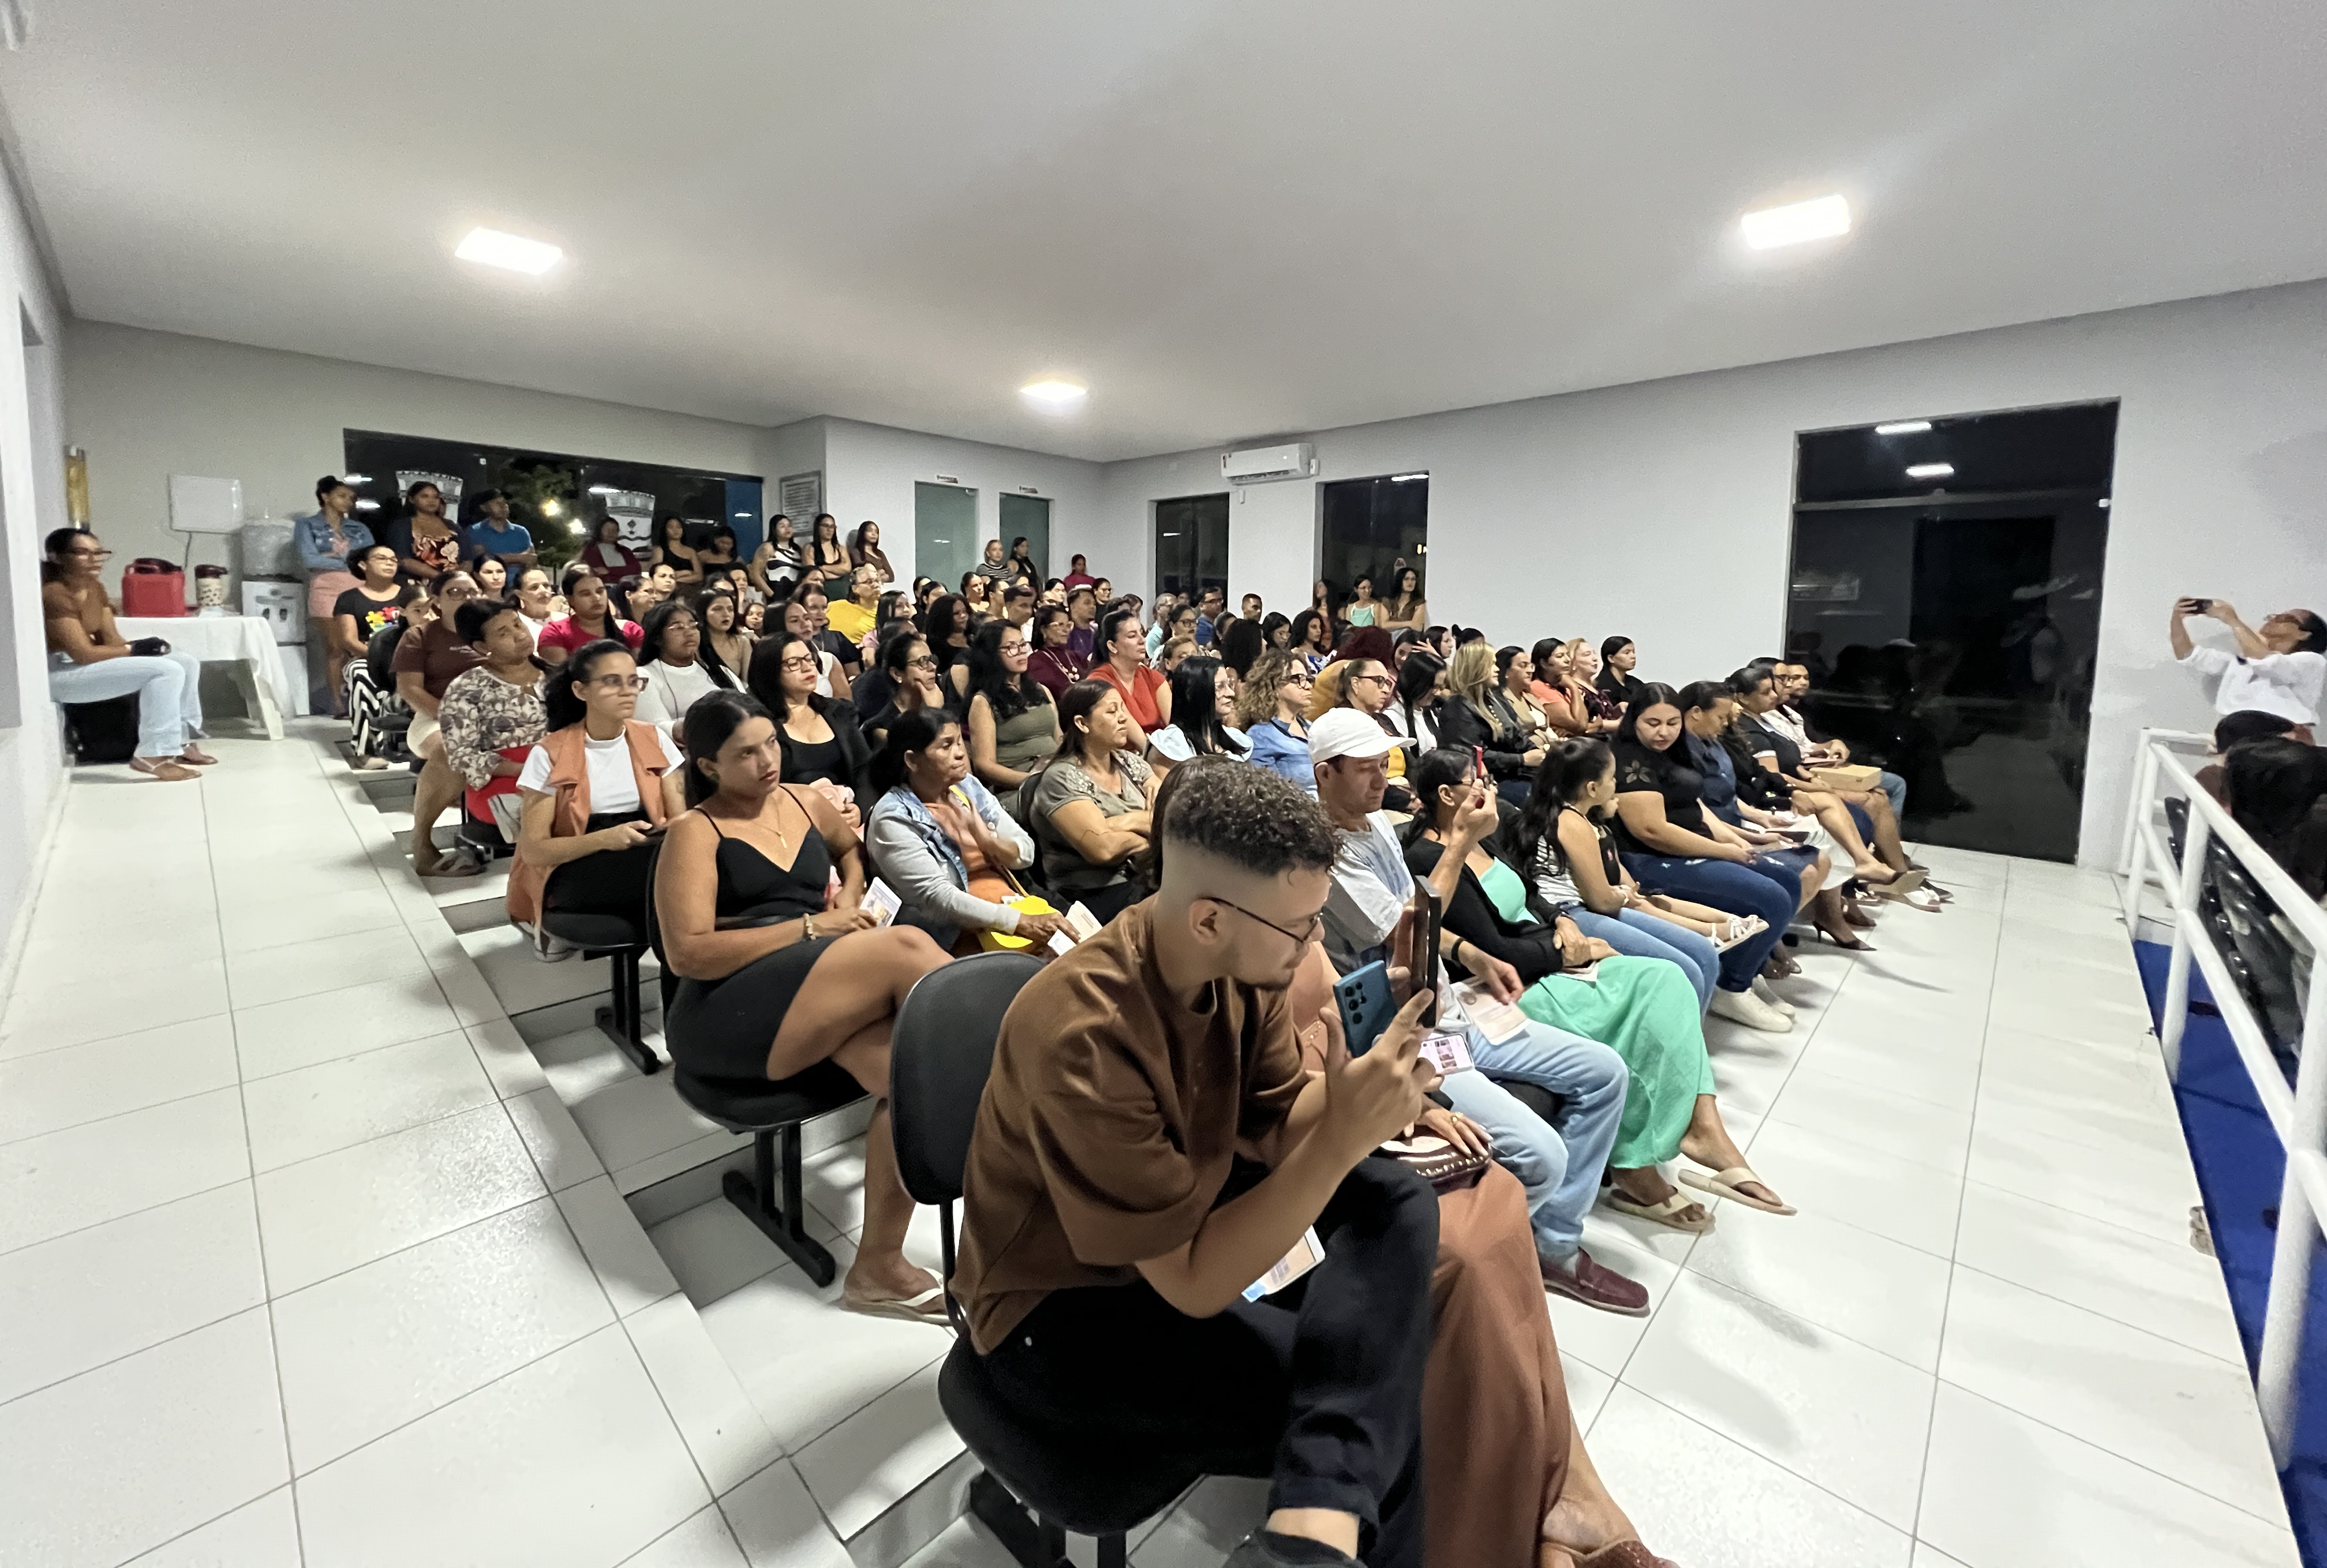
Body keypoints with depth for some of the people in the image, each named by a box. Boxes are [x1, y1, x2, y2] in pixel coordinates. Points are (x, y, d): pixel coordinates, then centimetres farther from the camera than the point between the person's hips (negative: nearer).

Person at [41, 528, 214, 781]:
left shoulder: (95, 587, 9)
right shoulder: (53, 595, -19)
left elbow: (111, 640, 8)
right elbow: (82, 654, -22)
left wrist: (138, 647, -11)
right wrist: (134, 649, -12)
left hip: (91, 664, 10)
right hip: (61, 674, -10)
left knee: (187, 663, 6)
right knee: (167, 671, -25)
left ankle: (179, 741, 7)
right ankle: (153, 755, -24)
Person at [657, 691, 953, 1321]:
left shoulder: (806, 801, 16)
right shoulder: (695, 832, 0)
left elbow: (851, 851, 38)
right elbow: (688, 953, -10)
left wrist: (849, 898, 14)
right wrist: (809, 928, -13)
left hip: (827, 1002, 6)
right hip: (727, 1015, -5)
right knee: (905, 945, -28)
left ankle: (879, 1267, -13)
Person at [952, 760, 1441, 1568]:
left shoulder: (1238, 958, -13)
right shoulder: (1085, 1036, -35)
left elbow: (1276, 1131, -5)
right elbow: (1196, 1283, -28)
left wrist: (1362, 1095, -25)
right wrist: (1344, 1138, -35)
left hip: (1183, 1213, 8)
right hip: (1059, 1315, -7)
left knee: (1397, 1204, -13)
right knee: (1375, 1392, -18)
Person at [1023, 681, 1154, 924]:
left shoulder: (1128, 762, 13)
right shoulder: (1061, 778, -7)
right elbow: (1103, 849, -19)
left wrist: (1126, 822, -13)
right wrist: (1150, 833, -2)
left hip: (1150, 877, 7)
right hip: (1097, 895, -7)